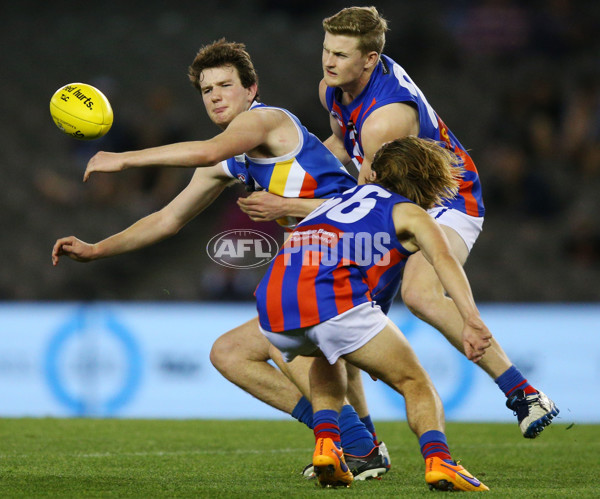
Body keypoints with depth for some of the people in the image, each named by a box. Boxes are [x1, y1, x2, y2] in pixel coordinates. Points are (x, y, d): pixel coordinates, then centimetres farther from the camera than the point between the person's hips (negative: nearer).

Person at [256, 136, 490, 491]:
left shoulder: (337, 201, 38)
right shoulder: (410, 213, 20)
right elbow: (443, 258, -2)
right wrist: (471, 319, -15)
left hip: (274, 314, 6)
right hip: (336, 301, -6)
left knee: (328, 357, 38)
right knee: (415, 383, 9)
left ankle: (327, 443, 17)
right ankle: (437, 460, -17)